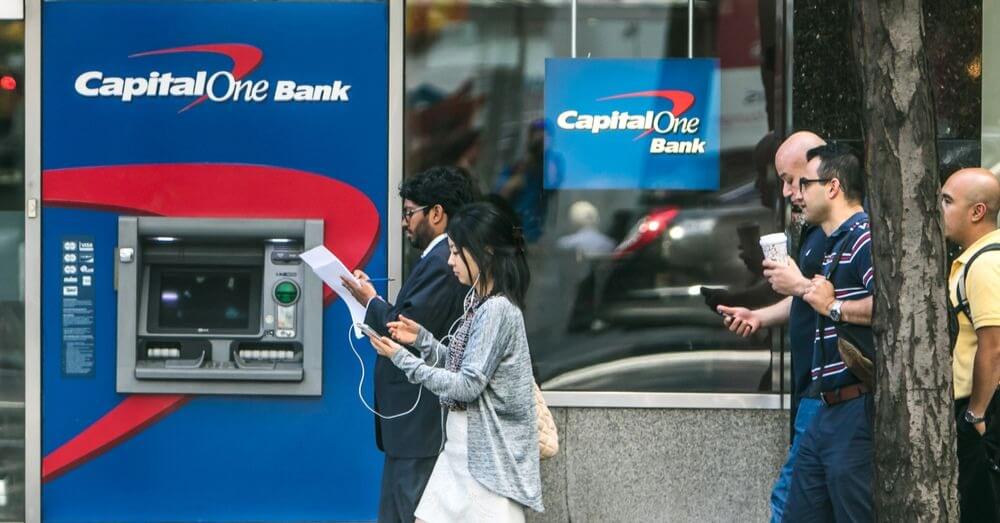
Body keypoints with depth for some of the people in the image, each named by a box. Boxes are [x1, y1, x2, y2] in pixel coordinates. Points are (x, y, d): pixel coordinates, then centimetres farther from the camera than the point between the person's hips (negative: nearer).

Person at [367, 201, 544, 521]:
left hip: (488, 454, -10)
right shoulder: (481, 303, 11)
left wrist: (402, 359, -17)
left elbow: (468, 386, -20)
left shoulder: (497, 310, -18)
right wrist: (421, 338, 4)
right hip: (462, 447, 10)